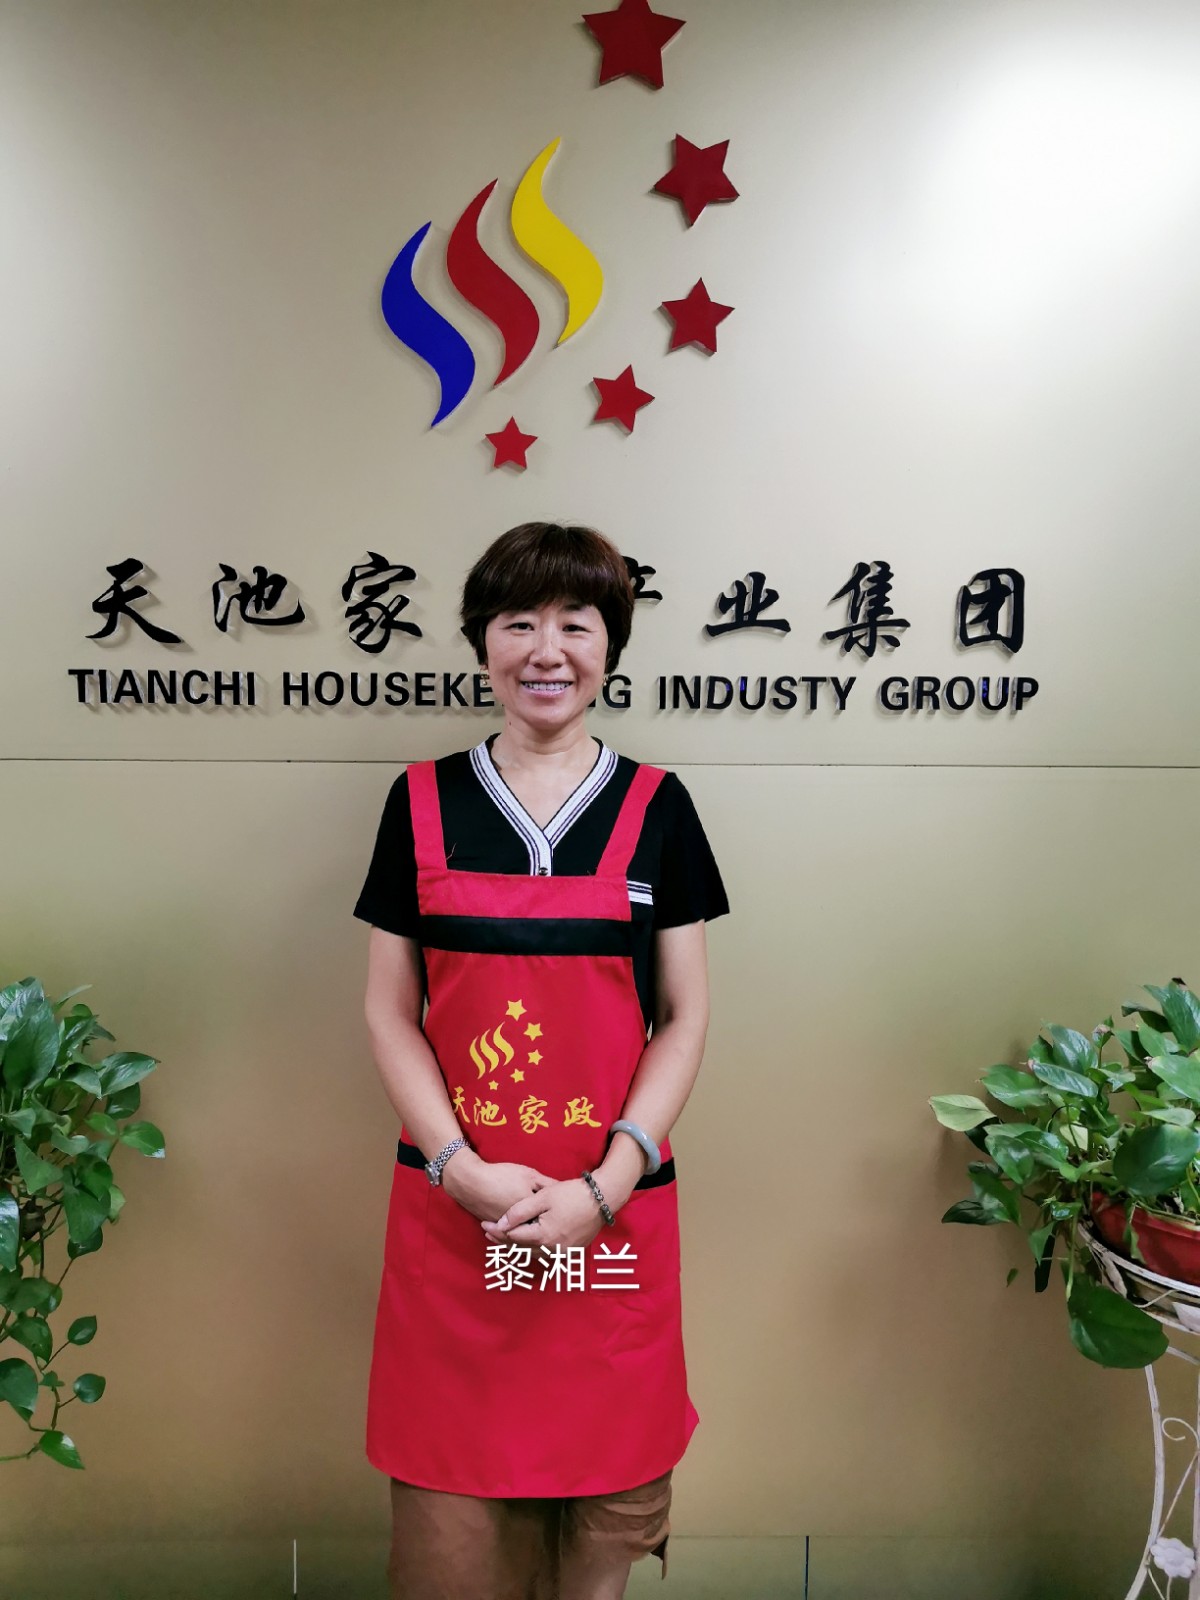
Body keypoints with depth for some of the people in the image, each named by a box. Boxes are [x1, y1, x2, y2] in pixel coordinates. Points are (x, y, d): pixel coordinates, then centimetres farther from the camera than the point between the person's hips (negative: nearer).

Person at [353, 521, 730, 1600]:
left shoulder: (657, 806, 1)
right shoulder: (423, 802, 2)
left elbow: (684, 1017, 1)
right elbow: (391, 1013, 3)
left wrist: (606, 1185, -9)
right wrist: (465, 1168, -9)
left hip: (615, 1207, 0)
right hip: (451, 1205, 1)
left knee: (604, 1511, 12)